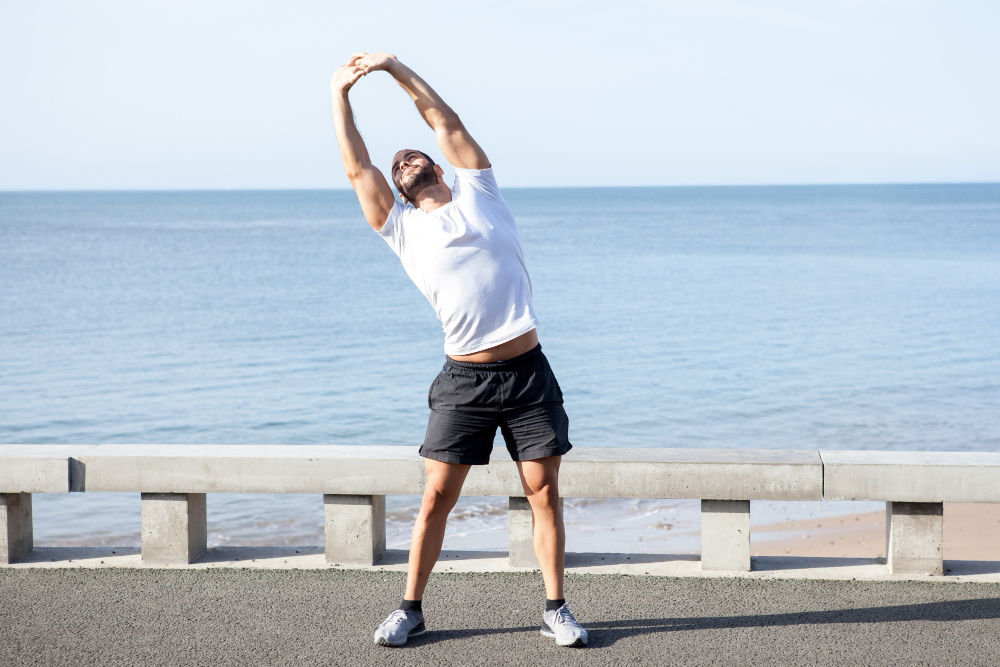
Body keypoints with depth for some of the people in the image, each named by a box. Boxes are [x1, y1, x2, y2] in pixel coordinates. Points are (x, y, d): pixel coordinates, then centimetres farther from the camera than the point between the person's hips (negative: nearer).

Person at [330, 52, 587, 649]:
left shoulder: (478, 194, 11)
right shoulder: (401, 225, 10)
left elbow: (447, 123, 8)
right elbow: (358, 165, 7)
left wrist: (395, 66, 9)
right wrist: (340, 94, 8)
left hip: (528, 371, 0)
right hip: (464, 380, 0)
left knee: (545, 491, 0)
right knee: (438, 494, 0)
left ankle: (556, 609, 10)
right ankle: (411, 610, 12)